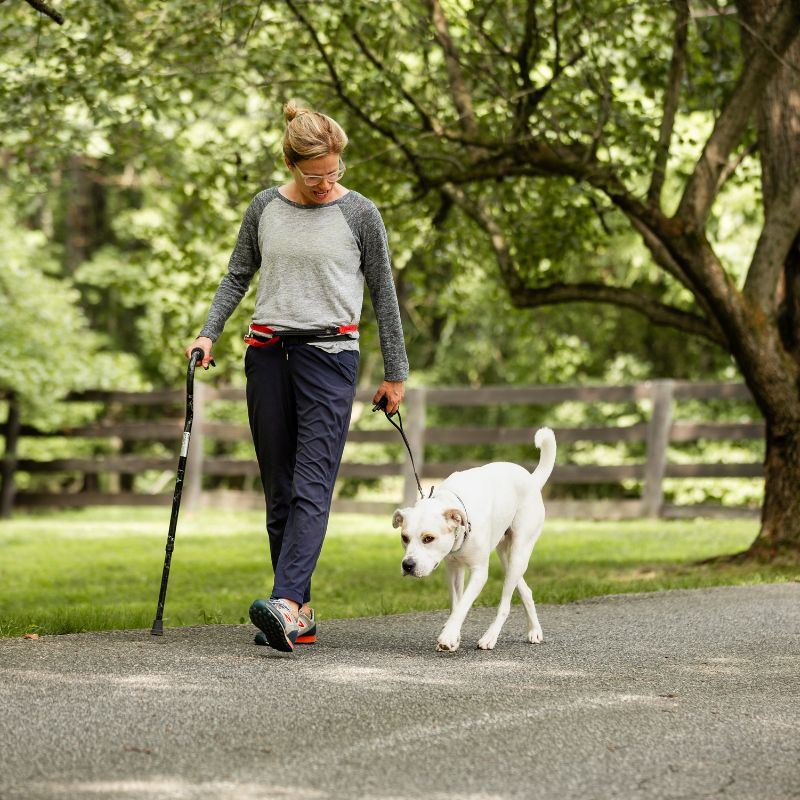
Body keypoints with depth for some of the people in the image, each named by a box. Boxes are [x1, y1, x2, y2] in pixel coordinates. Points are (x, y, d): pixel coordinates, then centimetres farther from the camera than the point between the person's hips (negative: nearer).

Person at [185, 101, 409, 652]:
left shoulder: (360, 213, 1)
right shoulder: (265, 208, 9)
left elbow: (383, 295, 6)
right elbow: (237, 277, 18)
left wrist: (396, 373, 8)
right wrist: (209, 335, 4)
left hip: (330, 354, -4)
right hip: (268, 353, 4)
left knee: (311, 486, -16)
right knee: (278, 490, 4)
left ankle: (286, 603, -30)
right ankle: (302, 614, 9)